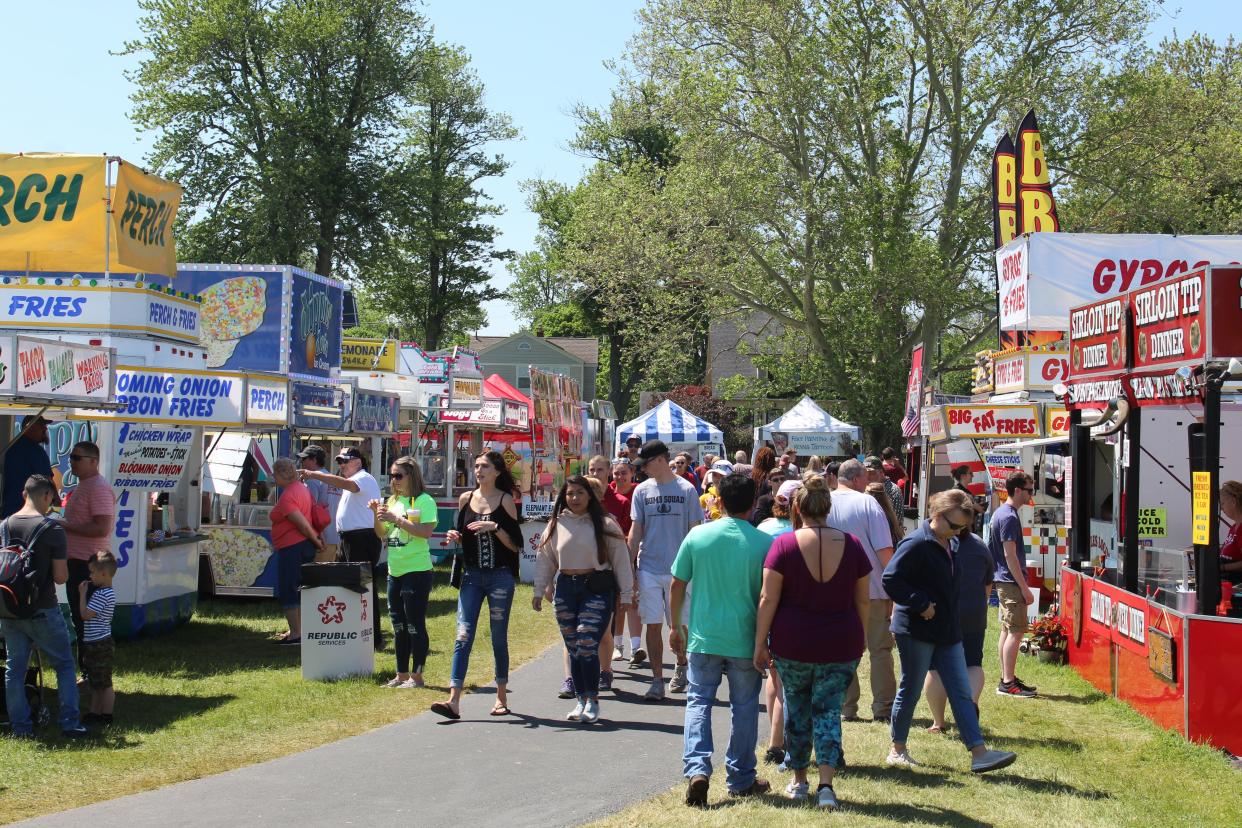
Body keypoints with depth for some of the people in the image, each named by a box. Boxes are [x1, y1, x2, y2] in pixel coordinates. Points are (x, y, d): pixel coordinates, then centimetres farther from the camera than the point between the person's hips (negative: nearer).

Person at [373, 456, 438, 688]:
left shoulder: (424, 501, -8)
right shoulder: (392, 501, 14)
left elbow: (426, 531, -21)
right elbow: (382, 535, 18)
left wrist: (396, 519, -22)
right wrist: (377, 515, 0)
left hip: (417, 571, -8)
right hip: (395, 571, 8)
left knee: (415, 625, -2)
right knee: (399, 626, 13)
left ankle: (416, 676, 5)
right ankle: (401, 675, 21)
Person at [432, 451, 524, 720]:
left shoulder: (505, 501, -2)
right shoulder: (466, 499, 8)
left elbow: (516, 545, -5)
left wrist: (494, 528, -18)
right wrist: (455, 537, -4)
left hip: (500, 576, -3)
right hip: (471, 576, 3)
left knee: (499, 638, 6)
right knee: (463, 636, -7)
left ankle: (501, 698, 19)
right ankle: (454, 701, -12)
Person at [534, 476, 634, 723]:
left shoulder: (604, 524, -2)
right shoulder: (556, 525, 7)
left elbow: (621, 559, 0)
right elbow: (545, 559, 13)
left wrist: (626, 595, -2)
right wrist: (539, 592, 10)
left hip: (597, 589, -4)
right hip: (566, 589, 4)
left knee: (587, 645, -13)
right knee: (573, 648, 7)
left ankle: (593, 700, -2)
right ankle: (581, 700, 17)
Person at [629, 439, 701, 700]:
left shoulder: (686, 490, -3)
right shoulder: (642, 491, 4)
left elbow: (695, 530, 1)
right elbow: (636, 531, 7)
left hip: (678, 569, -2)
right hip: (648, 568, 2)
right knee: (653, 625, 2)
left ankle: (681, 666, 31)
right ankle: (657, 680, 8)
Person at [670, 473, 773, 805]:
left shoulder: (697, 535, -4)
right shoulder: (764, 543, -8)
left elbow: (678, 584, 2)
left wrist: (675, 625, 14)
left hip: (703, 637, 1)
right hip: (745, 640, -1)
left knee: (699, 701, 10)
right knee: (744, 706, 12)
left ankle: (697, 769, -8)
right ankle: (741, 780, 21)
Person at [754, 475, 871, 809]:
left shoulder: (784, 544, -9)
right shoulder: (852, 545, -1)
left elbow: (768, 600, -9)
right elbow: (863, 600, 6)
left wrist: (760, 643, -2)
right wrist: (857, 638, 18)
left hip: (793, 644, -1)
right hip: (842, 645, 1)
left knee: (797, 709, 16)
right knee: (829, 710, 6)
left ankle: (799, 780, 27)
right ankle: (826, 784, -8)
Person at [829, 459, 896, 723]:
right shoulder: (867, 503, -8)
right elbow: (884, 550, -11)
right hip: (872, 590, -3)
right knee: (880, 649, 8)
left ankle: (847, 708, 10)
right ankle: (883, 707, 10)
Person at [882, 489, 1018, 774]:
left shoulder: (946, 545, 12)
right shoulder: (916, 543, -16)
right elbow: (890, 579, -22)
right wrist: (920, 604, -21)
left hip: (946, 632, 9)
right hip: (917, 631, -8)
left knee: (961, 691, 2)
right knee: (910, 691, 3)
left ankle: (979, 753, 0)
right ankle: (897, 750, 18)